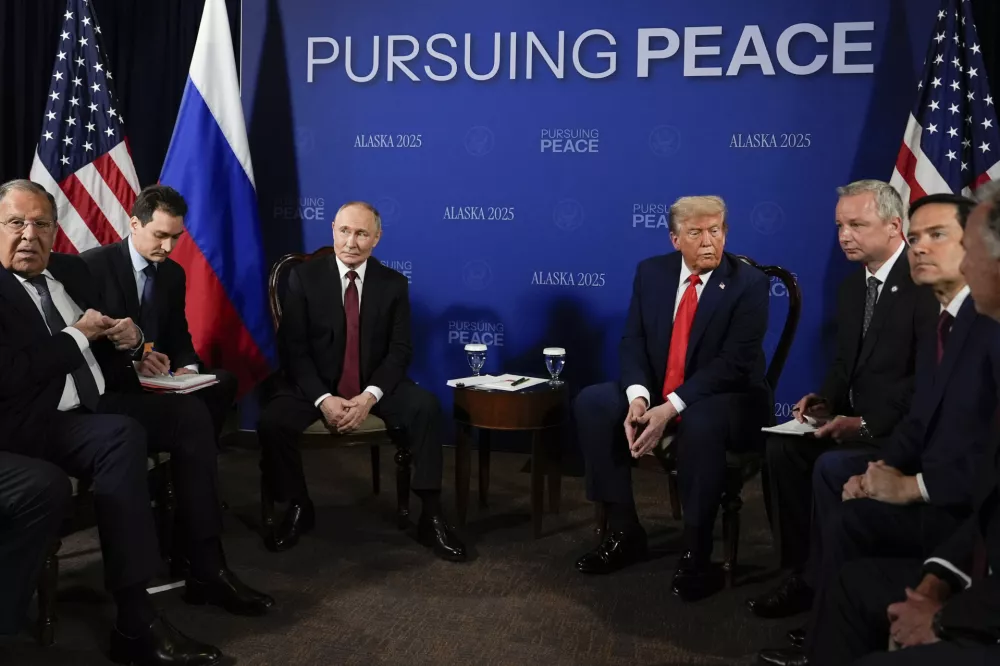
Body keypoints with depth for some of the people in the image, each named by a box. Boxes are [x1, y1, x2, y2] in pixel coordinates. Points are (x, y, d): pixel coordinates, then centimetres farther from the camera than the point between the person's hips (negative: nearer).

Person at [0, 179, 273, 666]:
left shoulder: (71, 269, 12)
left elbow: (100, 333, 22)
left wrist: (125, 337, -2)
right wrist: (78, 336, -14)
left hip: (96, 403, 9)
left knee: (189, 414, -5)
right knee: (122, 436, -34)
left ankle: (207, 570, -1)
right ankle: (135, 620, -35)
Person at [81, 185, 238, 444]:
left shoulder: (174, 273, 12)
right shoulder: (93, 265, -6)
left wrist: (188, 368, -11)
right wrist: (131, 364, -28)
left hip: (159, 377, 7)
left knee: (222, 381, -20)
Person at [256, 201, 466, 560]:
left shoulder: (393, 283, -1)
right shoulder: (304, 277, -5)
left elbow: (400, 350, -5)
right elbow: (294, 348, -9)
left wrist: (370, 396, -23)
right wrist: (323, 398, -23)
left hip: (375, 385, 1)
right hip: (315, 384, -1)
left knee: (427, 407, -26)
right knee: (272, 420, -28)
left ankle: (431, 516, -16)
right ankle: (298, 509, -1)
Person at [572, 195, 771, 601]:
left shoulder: (749, 283, -13)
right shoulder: (651, 272, 2)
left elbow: (733, 364, -21)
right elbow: (632, 342, -1)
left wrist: (670, 409, -29)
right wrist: (638, 398, -22)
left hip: (728, 400, -5)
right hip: (656, 394, 5)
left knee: (700, 422, -38)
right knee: (591, 403, -16)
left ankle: (696, 553, -23)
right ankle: (624, 530, -6)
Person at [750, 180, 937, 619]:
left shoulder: (925, 283, -15)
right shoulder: (852, 287, 12)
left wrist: (868, 424, -26)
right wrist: (826, 398, -4)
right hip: (859, 420, 8)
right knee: (783, 448, -14)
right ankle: (803, 574, -5)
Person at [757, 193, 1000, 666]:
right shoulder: (940, 327, 11)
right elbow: (921, 422, 11)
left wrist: (914, 486, -23)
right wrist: (882, 469, -8)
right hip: (934, 483, 10)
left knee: (849, 518, -19)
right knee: (832, 468, 16)